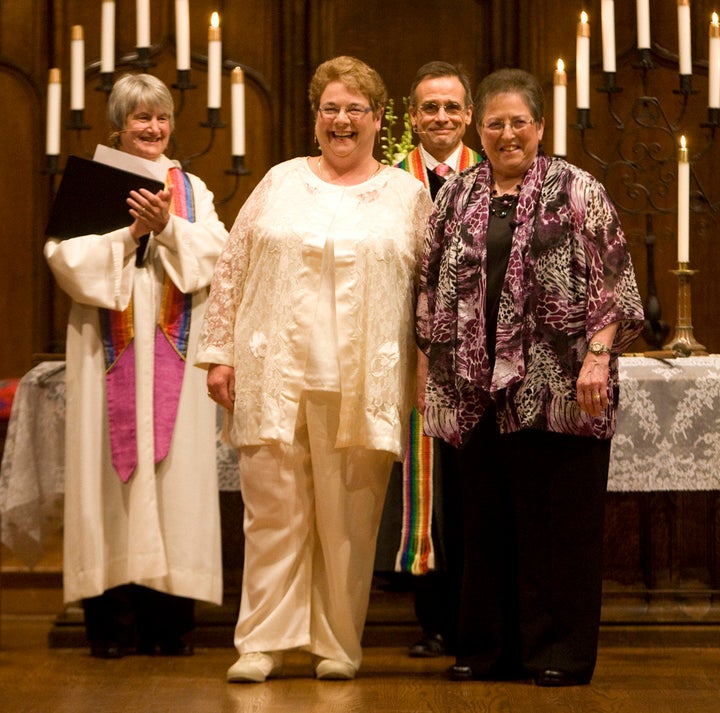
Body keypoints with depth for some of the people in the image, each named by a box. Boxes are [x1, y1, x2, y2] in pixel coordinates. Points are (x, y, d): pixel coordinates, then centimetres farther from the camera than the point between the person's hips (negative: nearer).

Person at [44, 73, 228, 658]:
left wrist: (168, 227, -14)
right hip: (111, 346, -1)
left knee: (176, 463, -3)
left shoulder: (192, 189, 14)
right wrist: (129, 232, -13)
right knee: (112, 463, -5)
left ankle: (171, 617, 0)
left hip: (176, 347, 2)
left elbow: (215, 254, 0)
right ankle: (114, 616, -2)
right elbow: (66, 255, -4)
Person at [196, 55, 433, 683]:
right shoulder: (281, 183, 12)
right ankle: (264, 642, 6)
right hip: (276, 373, 1)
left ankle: (339, 643, 13)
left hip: (363, 383, -1)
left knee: (349, 515, 2)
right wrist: (221, 353, 5)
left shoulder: (408, 194, 9)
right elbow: (232, 271, 12)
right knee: (273, 509, 0)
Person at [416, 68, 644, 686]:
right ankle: (490, 648, 16)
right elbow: (433, 287, 19)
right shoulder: (456, 198, 14)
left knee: (560, 518, -1)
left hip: (557, 386, -4)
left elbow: (613, 284, -3)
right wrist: (427, 366, 15)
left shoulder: (578, 192, 2)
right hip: (477, 387, 4)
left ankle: (561, 651, 7)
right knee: (486, 518, 7)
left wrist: (598, 355, -13)